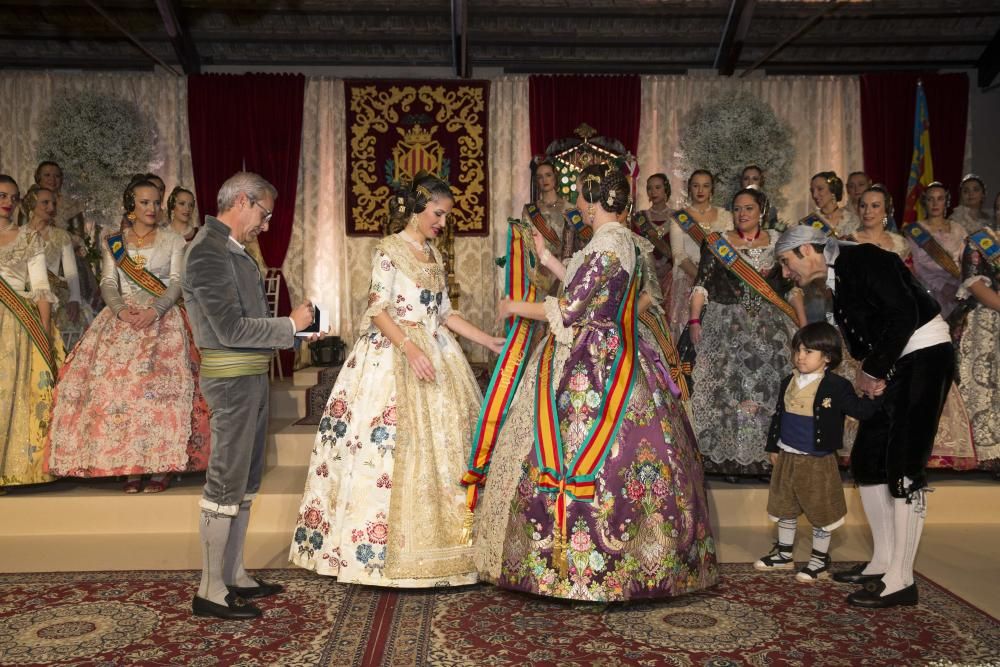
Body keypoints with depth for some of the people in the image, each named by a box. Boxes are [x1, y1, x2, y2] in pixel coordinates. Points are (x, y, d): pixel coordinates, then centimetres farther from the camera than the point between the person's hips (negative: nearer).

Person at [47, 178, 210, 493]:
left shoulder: (173, 241, 8)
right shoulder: (113, 242, 13)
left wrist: (154, 311, -16)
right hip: (122, 319, 2)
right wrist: (121, 309, -13)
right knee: (115, 384, -11)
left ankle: (160, 466, -11)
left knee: (159, 385, -15)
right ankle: (129, 467, -6)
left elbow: (177, 283, 0)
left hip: (162, 319, -2)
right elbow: (108, 284, 6)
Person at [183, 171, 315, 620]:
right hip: (232, 378, -10)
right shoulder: (208, 253, -17)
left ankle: (233, 575, 26)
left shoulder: (233, 250, 14)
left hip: (250, 376, 10)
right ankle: (211, 592, 7)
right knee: (226, 483, -3)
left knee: (245, 480, 15)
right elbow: (231, 329, -21)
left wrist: (293, 329, 11)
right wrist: (290, 326, -12)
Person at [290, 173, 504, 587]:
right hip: (393, 357, -7)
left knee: (442, 443, 4)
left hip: (434, 353, 7)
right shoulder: (389, 250, -4)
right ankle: (381, 547, 0)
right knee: (391, 446, -8)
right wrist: (410, 347, -25)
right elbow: (377, 309, -12)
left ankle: (437, 544, 12)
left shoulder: (433, 255, 16)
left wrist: (490, 342, 12)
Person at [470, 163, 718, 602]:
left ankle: (576, 568, 5)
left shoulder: (607, 244, -18)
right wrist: (544, 257, 26)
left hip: (590, 364, -11)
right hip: (605, 358, 11)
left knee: (577, 457, -4)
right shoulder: (621, 239, 13)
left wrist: (516, 308, -6)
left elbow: (570, 309, -19)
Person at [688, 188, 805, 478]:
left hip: (770, 327, 1)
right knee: (726, 389, -3)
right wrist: (695, 319, -13)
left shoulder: (778, 242, 9)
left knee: (770, 388, -1)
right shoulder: (717, 243, 4)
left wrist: (803, 323, 2)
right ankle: (728, 458, 4)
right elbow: (702, 284, -2)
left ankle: (769, 457, 8)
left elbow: (792, 286, 10)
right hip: (726, 327, -1)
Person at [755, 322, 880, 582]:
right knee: (785, 509, 18)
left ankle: (820, 561, 23)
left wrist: (874, 397, -30)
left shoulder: (836, 386, -13)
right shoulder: (789, 382, 4)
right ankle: (784, 555, 34)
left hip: (818, 462, -6)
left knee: (820, 513, 8)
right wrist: (773, 446, 16)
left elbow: (860, 410, -13)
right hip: (787, 457, 6)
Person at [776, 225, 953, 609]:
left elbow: (903, 312, -22)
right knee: (866, 459, 9)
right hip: (891, 365, 9)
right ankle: (882, 562, 18)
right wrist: (868, 372, -8)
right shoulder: (835, 282, 13)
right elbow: (862, 339, 12)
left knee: (903, 465, -11)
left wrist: (874, 371, -15)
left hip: (924, 353, -9)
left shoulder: (862, 259, -13)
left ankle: (901, 579, -6)